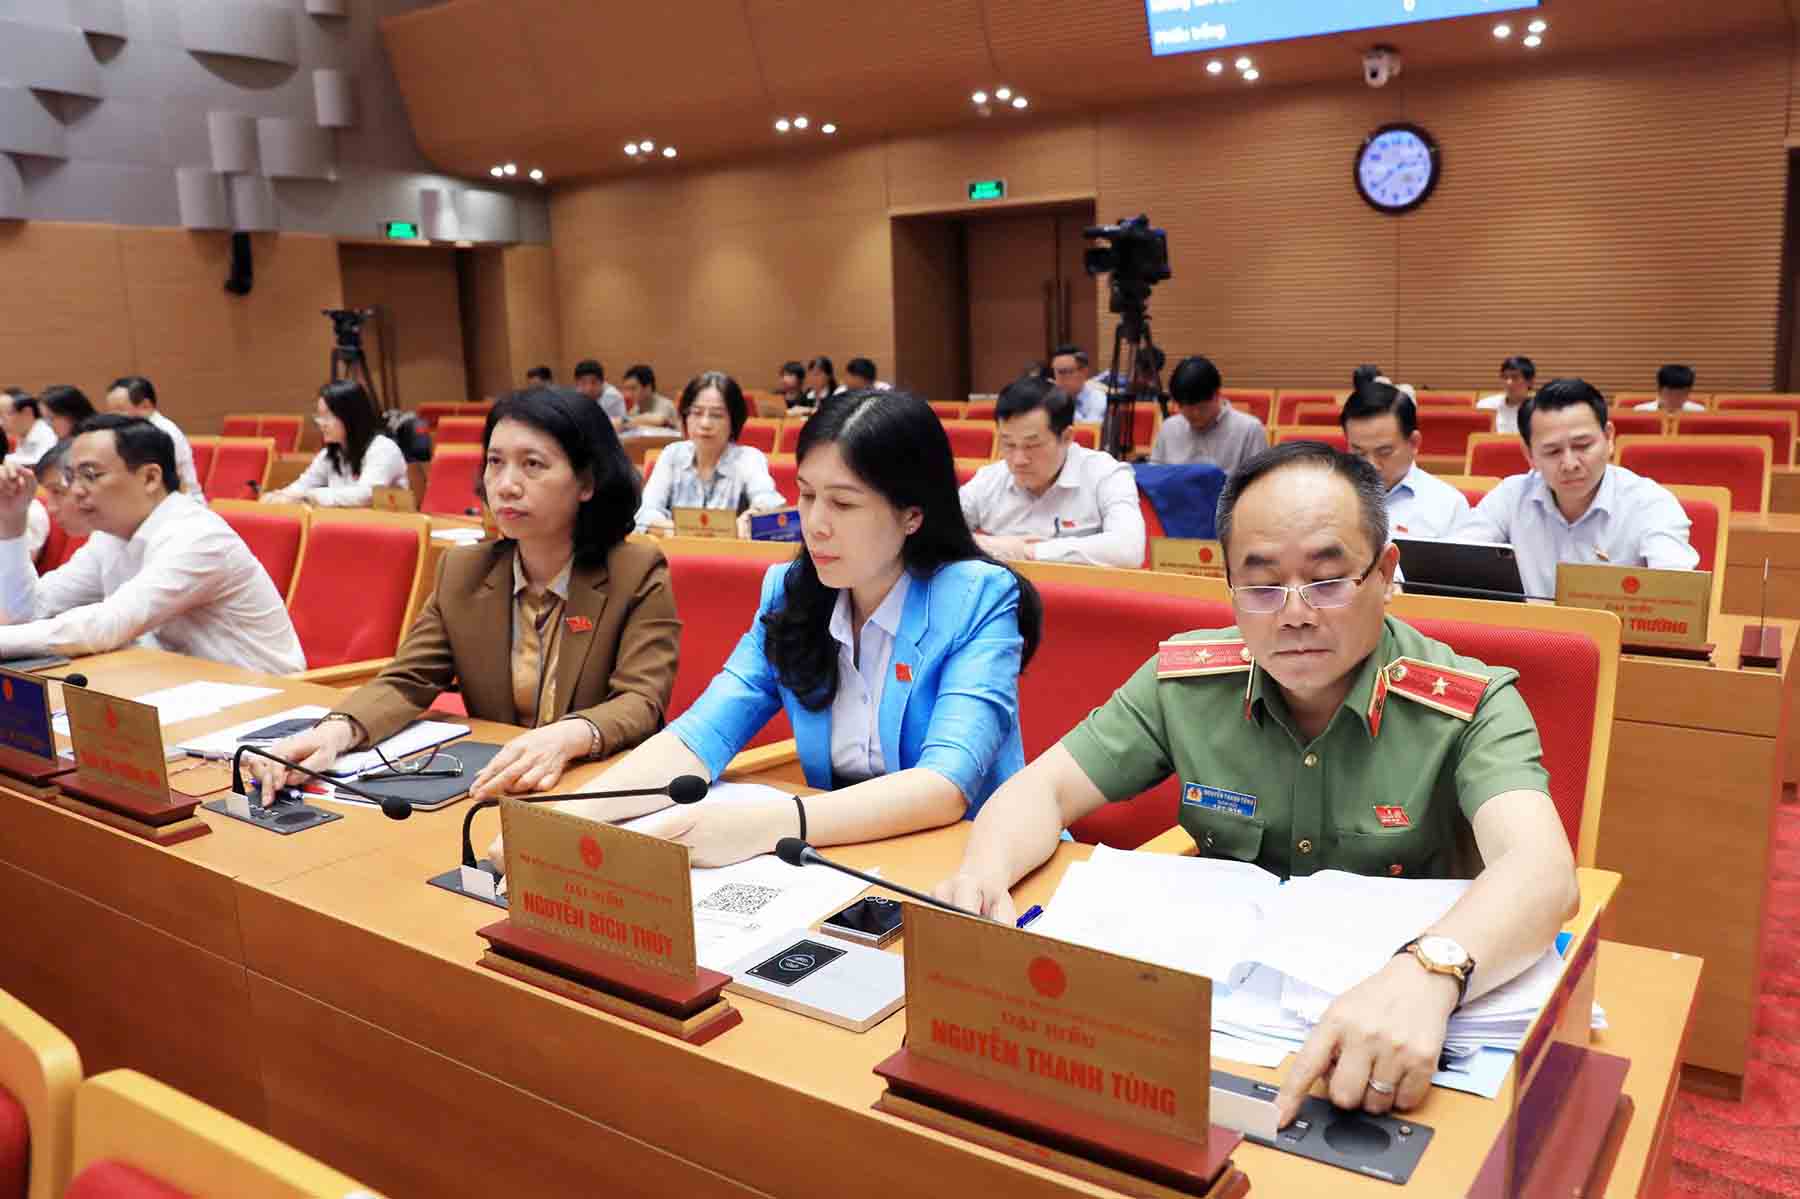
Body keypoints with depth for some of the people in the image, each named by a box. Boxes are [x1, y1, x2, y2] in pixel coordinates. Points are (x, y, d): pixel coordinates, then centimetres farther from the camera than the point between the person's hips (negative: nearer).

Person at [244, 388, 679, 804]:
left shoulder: (638, 575, -7)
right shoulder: (461, 572, 6)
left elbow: (641, 703, -16)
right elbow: (406, 681, 0)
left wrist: (566, 738, -36)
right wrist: (336, 730, -20)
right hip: (489, 792, 3)